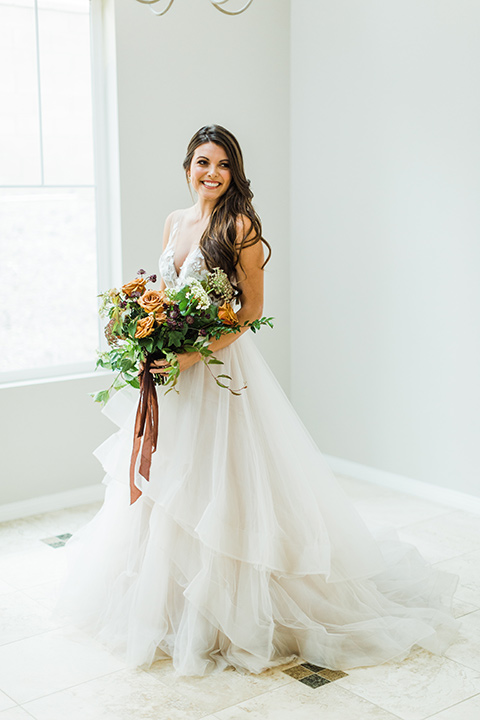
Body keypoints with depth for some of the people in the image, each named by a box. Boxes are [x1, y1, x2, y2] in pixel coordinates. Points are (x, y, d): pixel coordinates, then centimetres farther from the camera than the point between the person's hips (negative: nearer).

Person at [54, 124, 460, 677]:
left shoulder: (240, 227, -9)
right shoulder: (175, 222, 11)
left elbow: (251, 309, -12)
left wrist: (194, 355, -21)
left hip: (219, 370, -7)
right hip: (170, 373, 7)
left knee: (210, 486, -4)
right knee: (161, 486, 13)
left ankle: (221, 615, 13)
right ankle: (161, 602, 31)